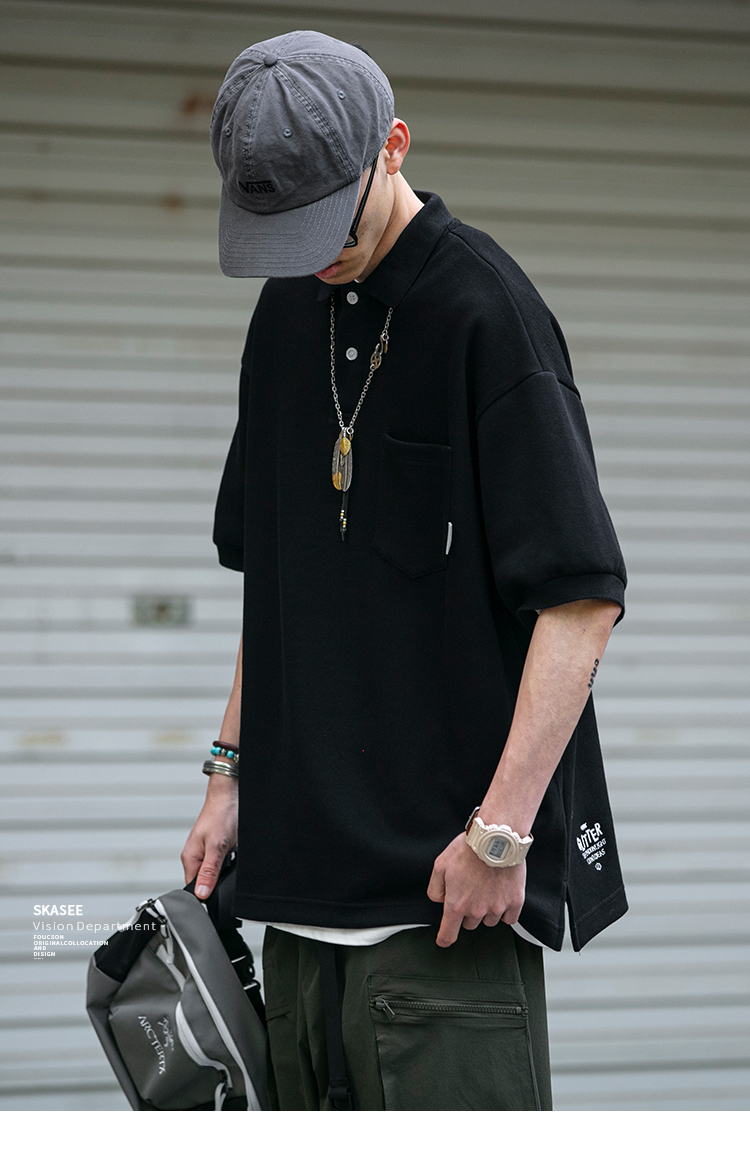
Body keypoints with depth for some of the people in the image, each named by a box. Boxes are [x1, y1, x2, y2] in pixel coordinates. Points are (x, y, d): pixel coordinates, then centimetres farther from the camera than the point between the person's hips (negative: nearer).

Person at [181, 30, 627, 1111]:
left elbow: (583, 594, -15)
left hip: (448, 877, -7)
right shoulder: (289, 312, 13)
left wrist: (501, 827, -19)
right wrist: (234, 772, 15)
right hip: (307, 861, 7)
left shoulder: (487, 311, -11)